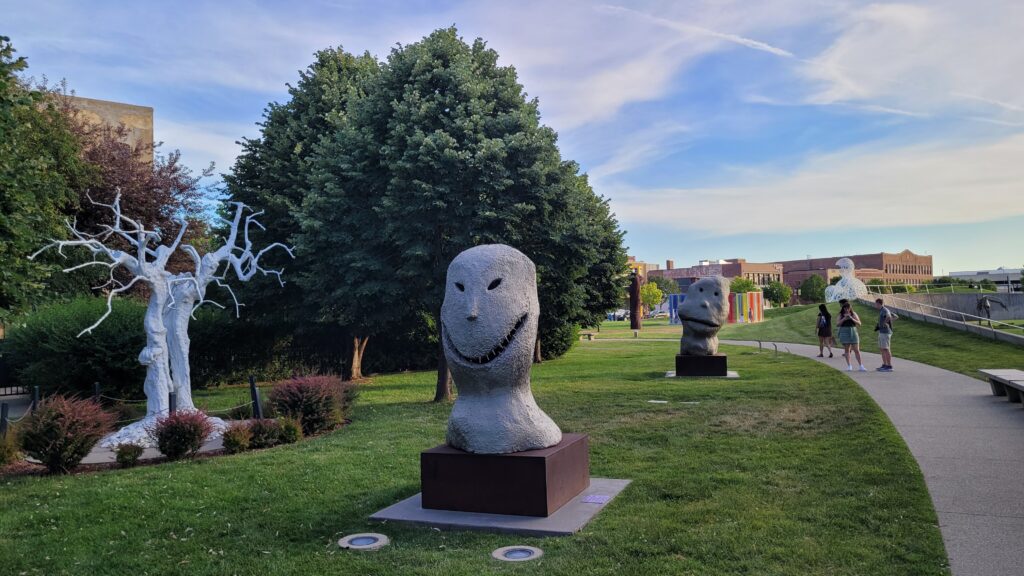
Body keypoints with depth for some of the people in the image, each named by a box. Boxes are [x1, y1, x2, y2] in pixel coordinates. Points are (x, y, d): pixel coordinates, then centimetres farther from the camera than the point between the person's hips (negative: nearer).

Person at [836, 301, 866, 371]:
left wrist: (852, 318, -16)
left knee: (856, 350, -2)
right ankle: (849, 366, 5)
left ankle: (861, 366, 1)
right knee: (847, 350, 2)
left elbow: (859, 323, -1)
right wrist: (844, 318, -17)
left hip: (853, 332, 0)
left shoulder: (853, 314, 5)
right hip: (844, 332, 0)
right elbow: (839, 323, -3)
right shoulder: (841, 314, 6)